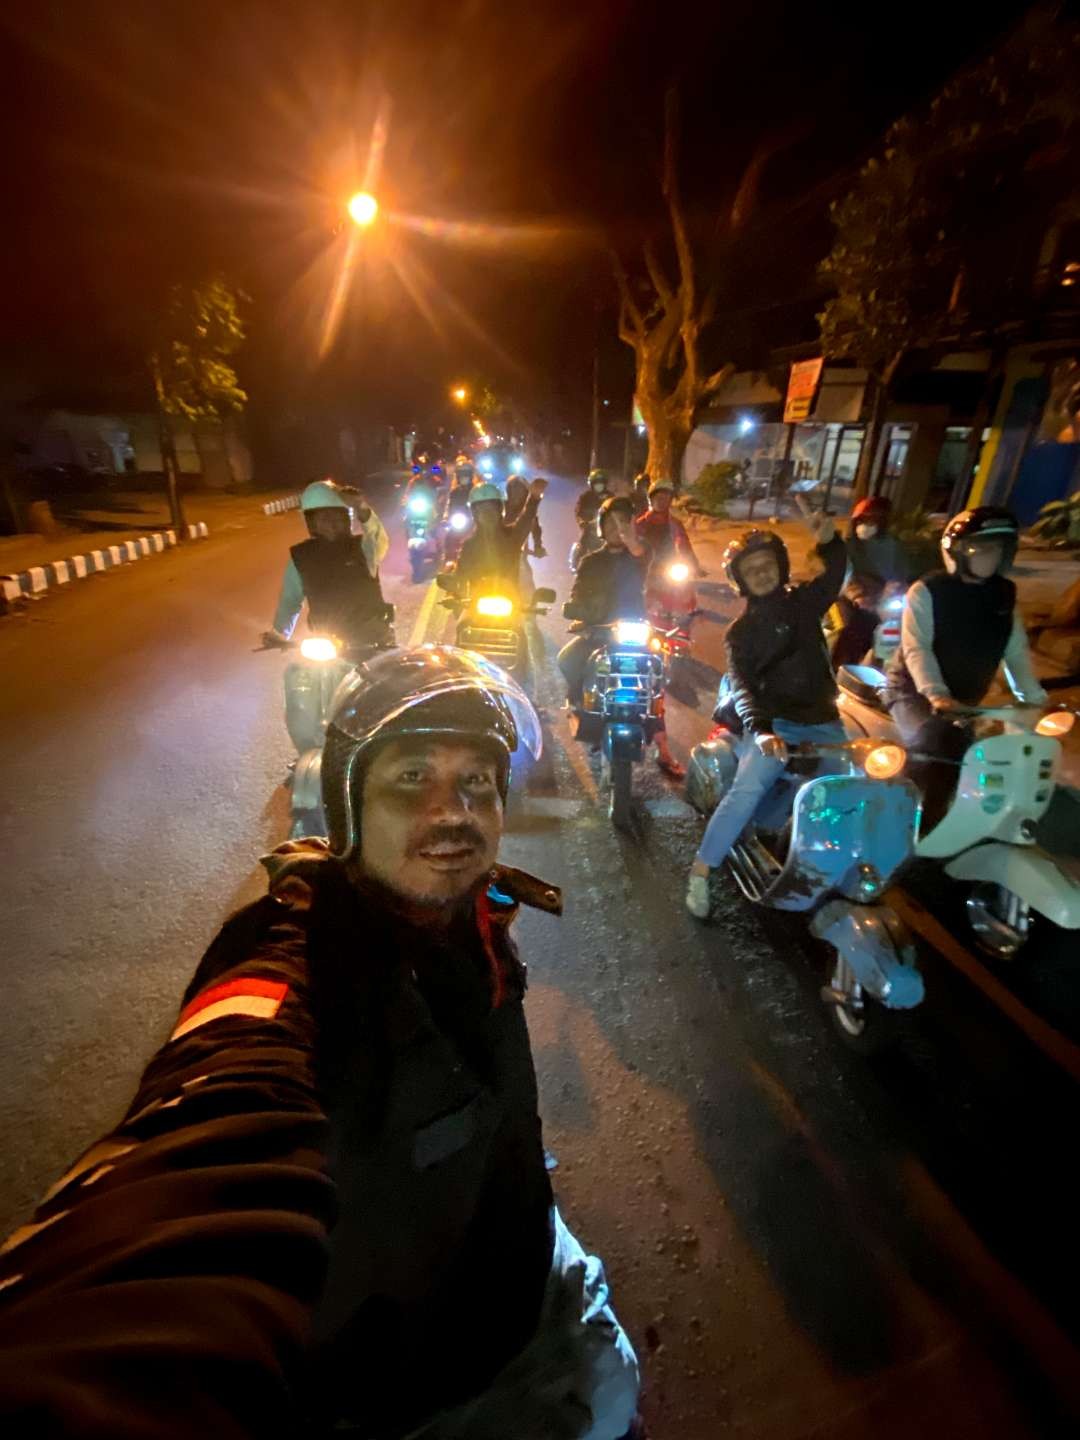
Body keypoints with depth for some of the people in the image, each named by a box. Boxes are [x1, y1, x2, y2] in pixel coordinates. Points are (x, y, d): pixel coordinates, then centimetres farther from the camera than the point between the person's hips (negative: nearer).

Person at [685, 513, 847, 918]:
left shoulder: (805, 600, 13)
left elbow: (835, 575, -4)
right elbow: (741, 686, -12)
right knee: (747, 791, -24)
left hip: (822, 722, 4)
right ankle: (700, 872, -14)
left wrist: (828, 541, -27)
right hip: (772, 723, -3)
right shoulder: (741, 631, 3)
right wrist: (759, 729, -31)